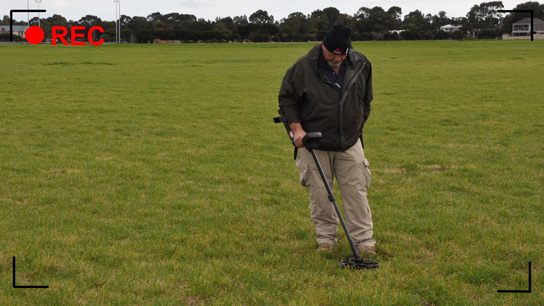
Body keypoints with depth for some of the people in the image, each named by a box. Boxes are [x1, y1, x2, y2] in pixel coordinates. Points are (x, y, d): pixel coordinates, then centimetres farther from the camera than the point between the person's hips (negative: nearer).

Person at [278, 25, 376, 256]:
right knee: (320, 194, 4)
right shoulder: (304, 67, -12)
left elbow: (365, 100, 15)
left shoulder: (361, 65, -2)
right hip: (314, 142, -2)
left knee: (356, 191, 1)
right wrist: (296, 128, -12)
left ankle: (364, 240, 7)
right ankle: (326, 238, 19)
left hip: (350, 142, 2)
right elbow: (286, 98, -2)